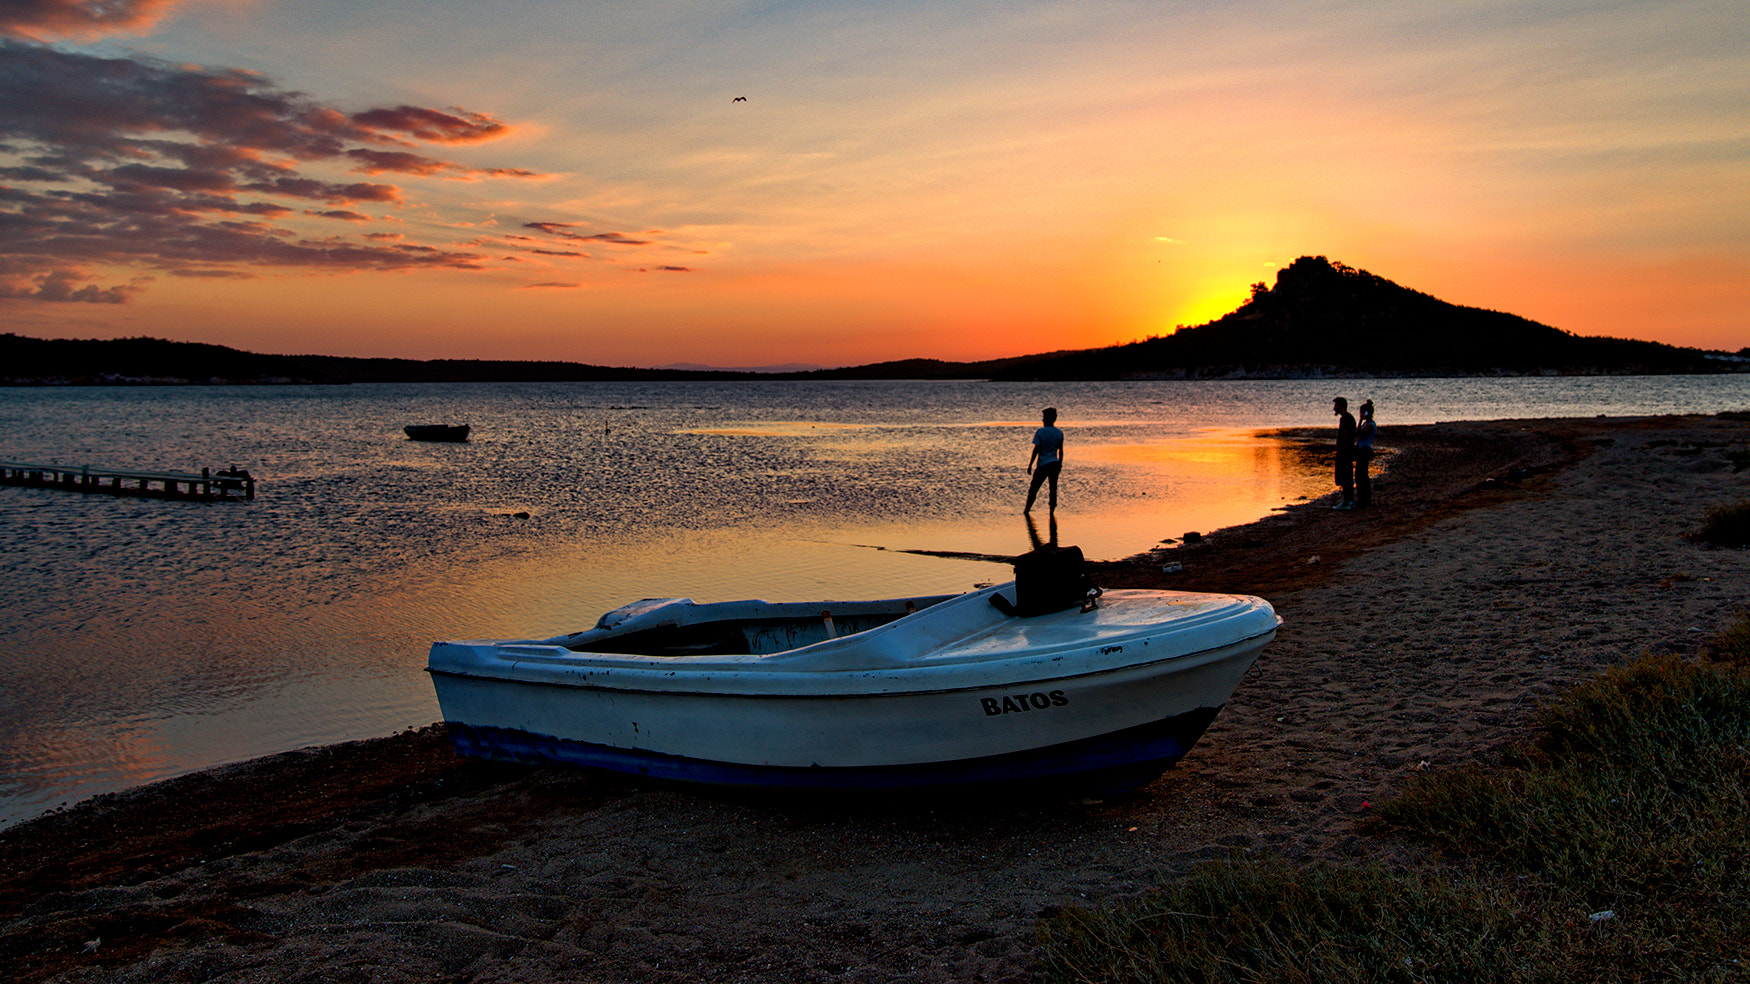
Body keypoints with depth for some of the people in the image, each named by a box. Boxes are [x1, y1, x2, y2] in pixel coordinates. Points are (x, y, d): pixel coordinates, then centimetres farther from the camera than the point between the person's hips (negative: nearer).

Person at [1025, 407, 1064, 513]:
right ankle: (1052, 510, 7)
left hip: (1043, 464, -4)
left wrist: (1030, 465, -5)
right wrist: (1060, 464, 21)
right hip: (1055, 464, 4)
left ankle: (1027, 510, 11)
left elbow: (1036, 450, -10)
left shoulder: (1040, 432, -9)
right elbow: (1061, 451, 9)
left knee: (1033, 488, 5)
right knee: (1053, 488, 8)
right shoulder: (1059, 433, 4)